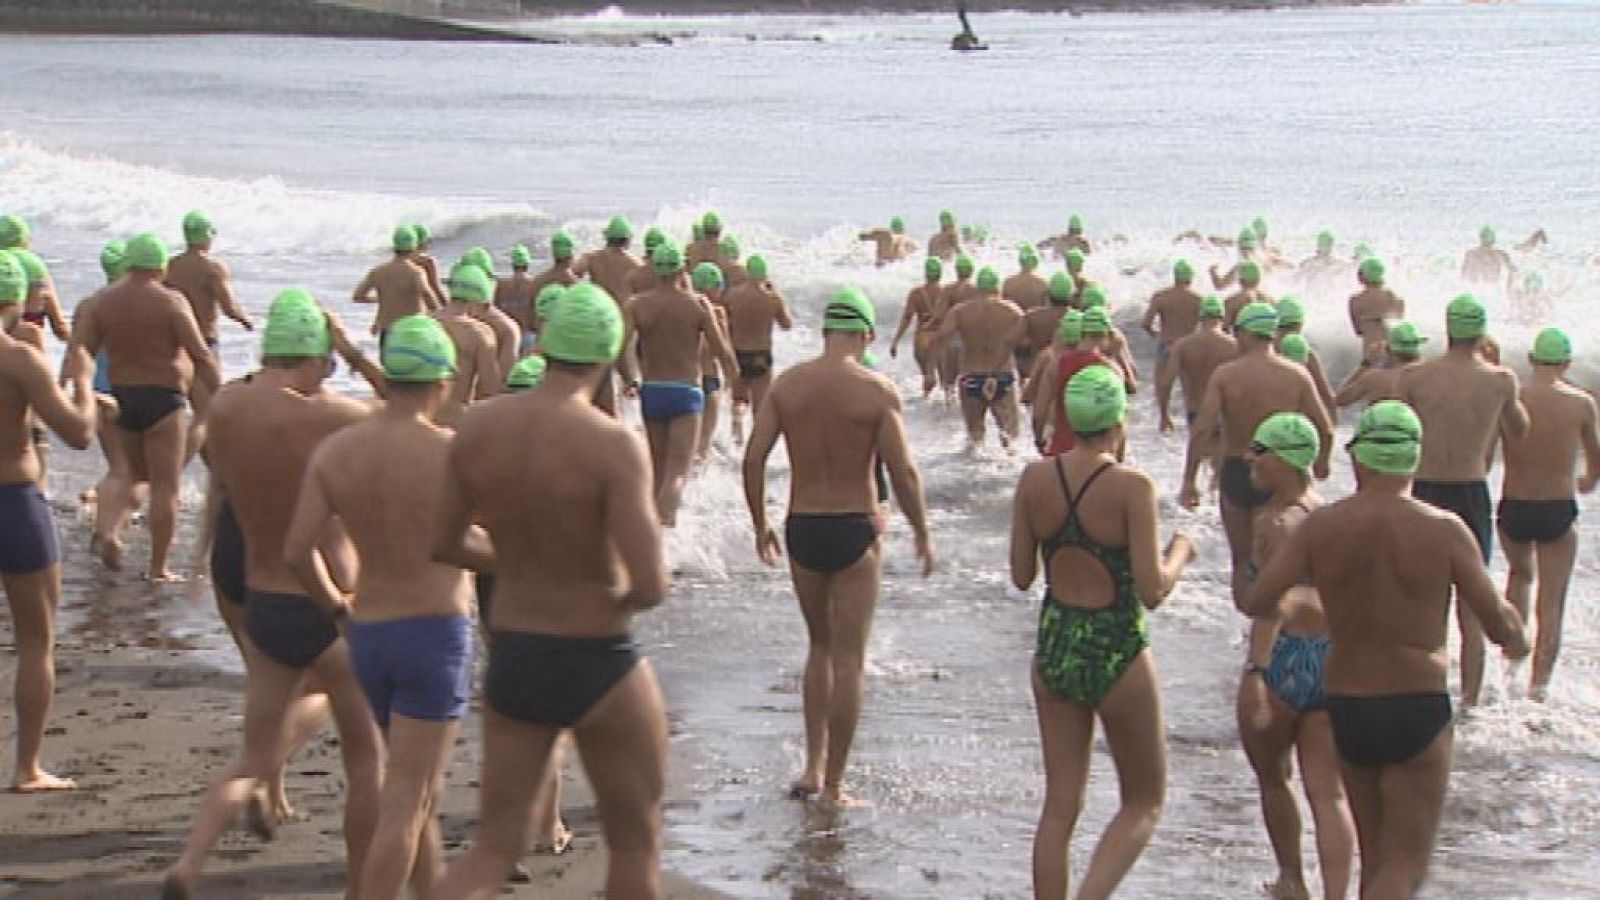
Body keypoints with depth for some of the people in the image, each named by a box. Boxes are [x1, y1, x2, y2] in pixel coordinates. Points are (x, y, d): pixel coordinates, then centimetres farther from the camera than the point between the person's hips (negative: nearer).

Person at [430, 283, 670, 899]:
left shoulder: (478, 427, -5)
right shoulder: (613, 445, -20)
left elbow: (445, 545, 6)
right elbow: (651, 587, -24)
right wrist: (622, 598, -1)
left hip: (511, 663, 5)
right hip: (599, 667, -5)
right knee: (635, 846, 18)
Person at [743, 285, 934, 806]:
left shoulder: (787, 385, 0)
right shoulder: (876, 391, -10)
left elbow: (753, 458, -2)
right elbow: (903, 471, -13)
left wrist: (760, 525, 10)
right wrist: (922, 534, 1)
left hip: (801, 528, 4)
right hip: (855, 530, -3)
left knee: (820, 646, 22)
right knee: (848, 658, 5)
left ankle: (814, 766, 19)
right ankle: (833, 785, 9)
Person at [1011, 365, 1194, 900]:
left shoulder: (1035, 480, -3)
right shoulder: (1132, 487, -16)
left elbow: (1021, 576, 4)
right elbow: (1152, 592, -16)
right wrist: (1179, 553, 3)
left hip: (1054, 652, 4)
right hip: (1118, 656, -4)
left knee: (1059, 806, 13)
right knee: (1143, 804, 12)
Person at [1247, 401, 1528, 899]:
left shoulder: (1320, 527, -5)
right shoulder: (1445, 531, -10)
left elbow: (1256, 603, -7)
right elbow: (1498, 623, -5)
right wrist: (1517, 639, 19)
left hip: (1347, 708, 3)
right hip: (1419, 709, -3)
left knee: (1376, 857, 20)